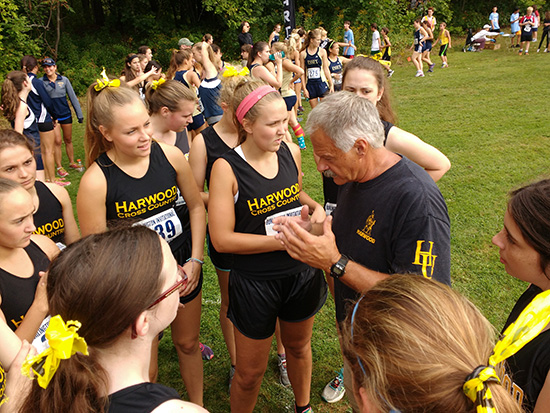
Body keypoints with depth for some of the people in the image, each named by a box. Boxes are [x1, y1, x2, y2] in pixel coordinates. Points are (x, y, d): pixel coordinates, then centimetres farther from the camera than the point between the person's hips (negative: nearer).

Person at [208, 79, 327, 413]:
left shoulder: (291, 151, -5)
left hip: (302, 272, 5)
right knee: (250, 372, 12)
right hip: (255, 282, -5)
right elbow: (222, 239, -19)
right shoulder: (227, 168, -19)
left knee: (299, 346, 28)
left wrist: (316, 207, -6)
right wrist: (283, 240, -23)